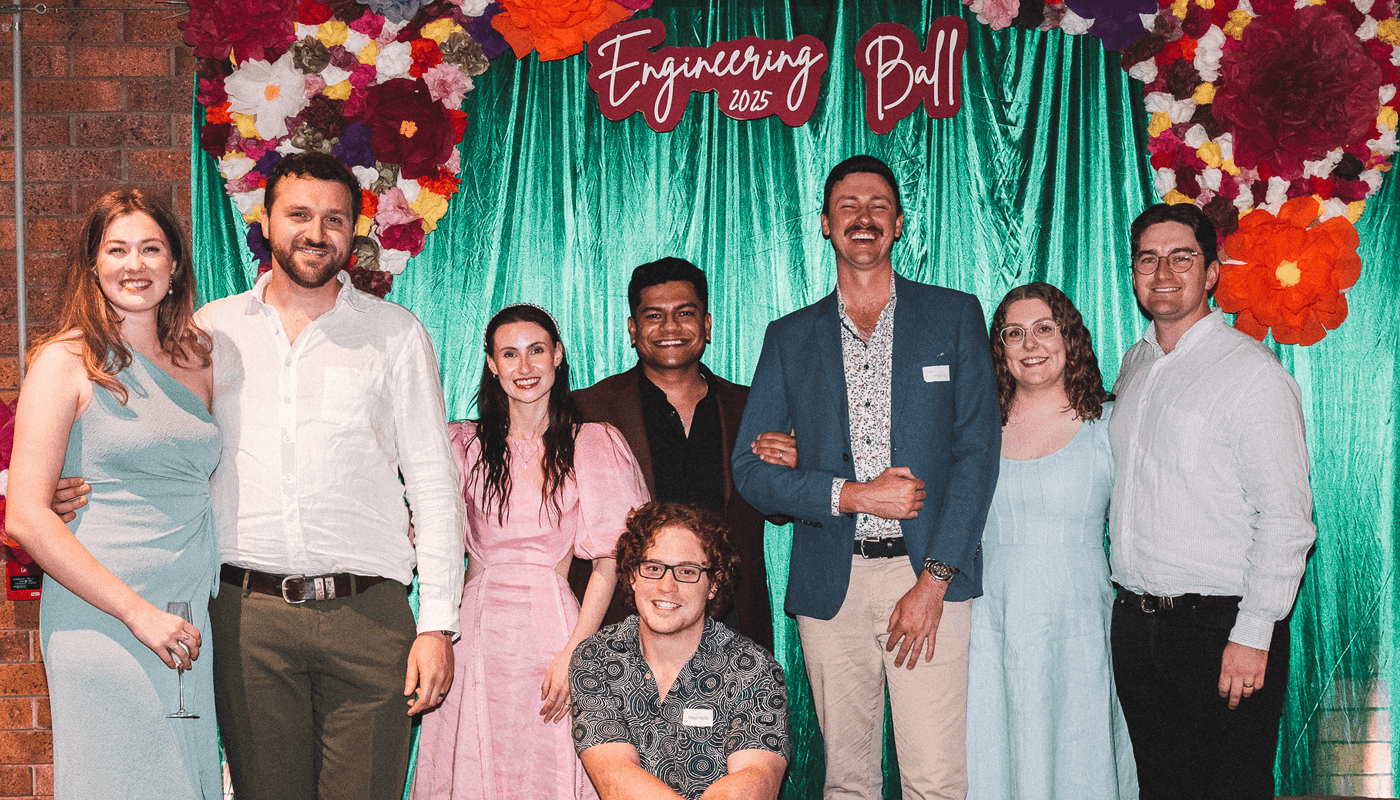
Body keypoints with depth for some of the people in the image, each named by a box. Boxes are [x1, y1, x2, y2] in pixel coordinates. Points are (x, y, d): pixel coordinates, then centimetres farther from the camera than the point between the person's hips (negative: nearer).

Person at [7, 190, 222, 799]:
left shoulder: (197, 360, 11)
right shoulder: (66, 362, -4)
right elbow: (26, 518, -10)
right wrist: (139, 612, -14)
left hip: (191, 626, 5)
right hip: (100, 620, -5)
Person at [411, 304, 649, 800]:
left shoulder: (593, 444, 2)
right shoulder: (464, 445, 10)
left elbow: (607, 563, -3)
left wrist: (573, 651, -12)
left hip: (552, 626, -2)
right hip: (477, 629, 2)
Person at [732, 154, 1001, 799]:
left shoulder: (954, 316, 6)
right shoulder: (790, 338, 10)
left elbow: (978, 450, -1)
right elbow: (751, 471, 5)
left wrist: (933, 580, -9)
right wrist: (853, 494, -10)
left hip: (929, 575, -1)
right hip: (831, 584, 2)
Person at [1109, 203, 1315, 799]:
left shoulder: (1252, 370, -10)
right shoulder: (1134, 365, 12)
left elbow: (1286, 519, -14)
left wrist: (1253, 637, -18)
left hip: (1220, 626, -6)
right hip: (1135, 624, 6)